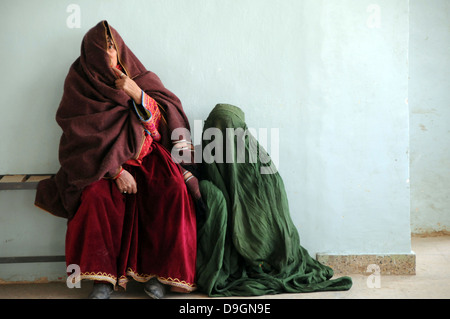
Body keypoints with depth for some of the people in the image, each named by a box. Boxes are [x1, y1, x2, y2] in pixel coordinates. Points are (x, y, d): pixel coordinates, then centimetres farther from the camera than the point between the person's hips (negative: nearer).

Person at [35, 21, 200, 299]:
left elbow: (158, 119, -4)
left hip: (147, 155, 2)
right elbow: (85, 136, -8)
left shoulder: (140, 78, 6)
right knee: (95, 196, -33)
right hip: (102, 161, -1)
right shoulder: (81, 83, 0)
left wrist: (137, 93, -22)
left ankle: (158, 270, -16)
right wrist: (116, 172, -19)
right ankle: (104, 275, -20)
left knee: (176, 191, -27)